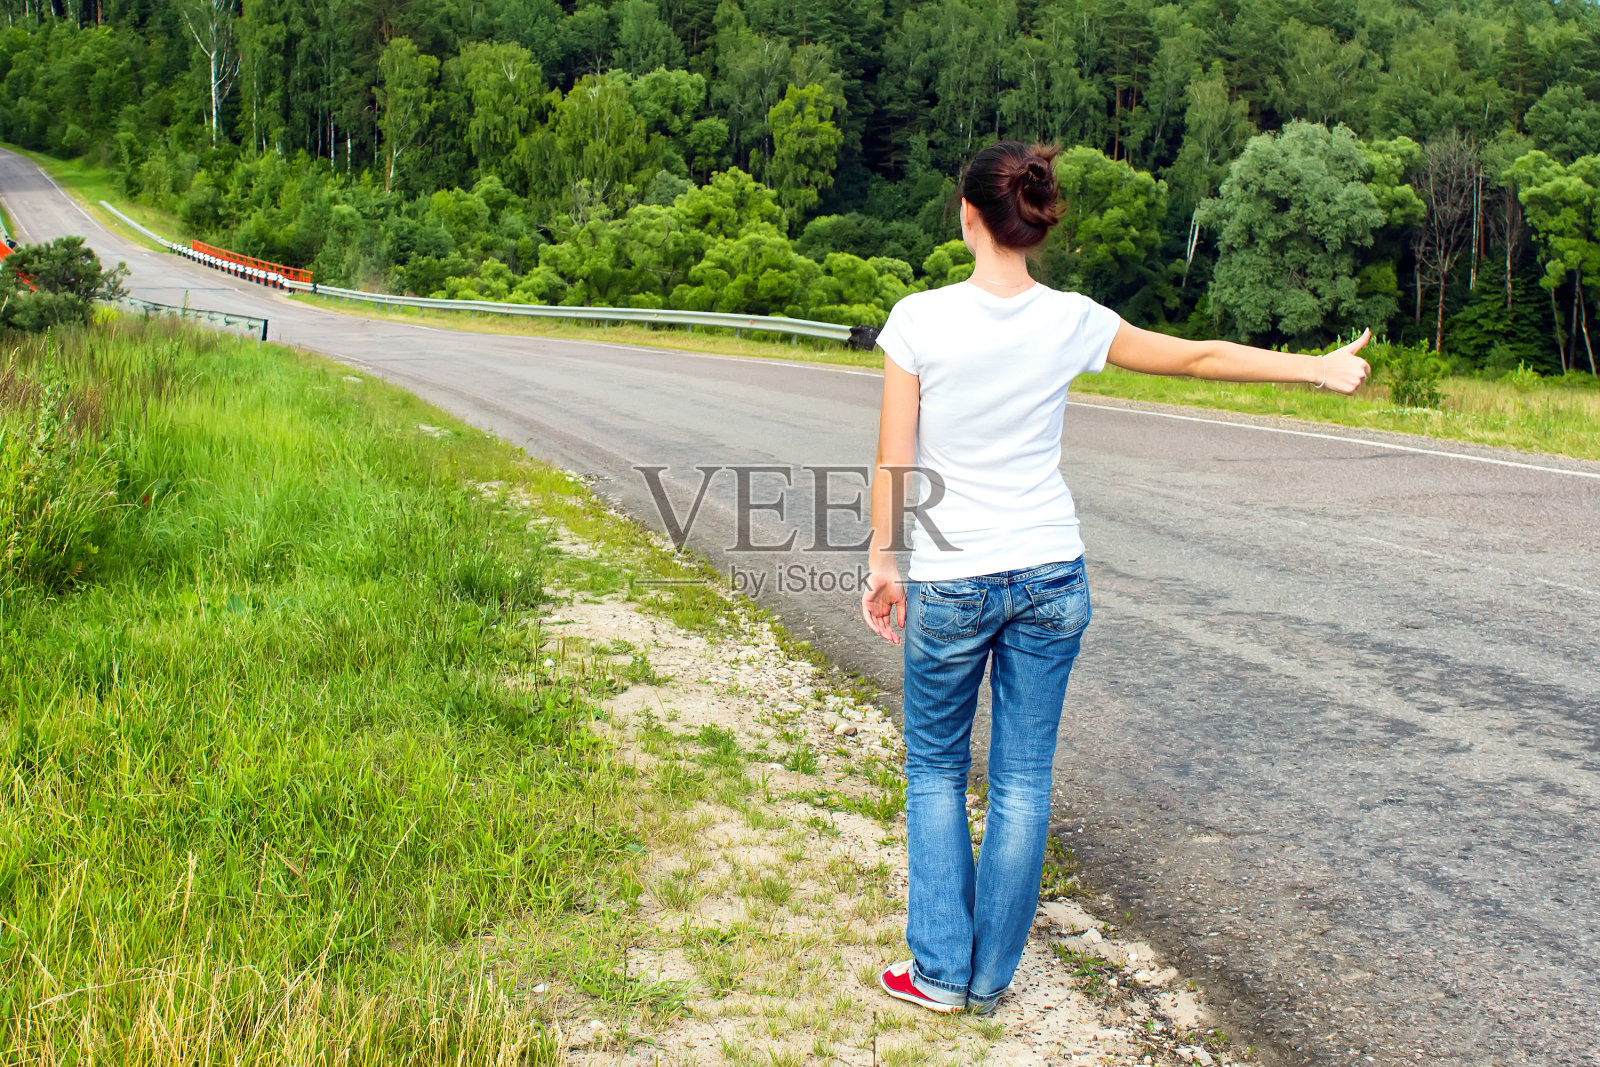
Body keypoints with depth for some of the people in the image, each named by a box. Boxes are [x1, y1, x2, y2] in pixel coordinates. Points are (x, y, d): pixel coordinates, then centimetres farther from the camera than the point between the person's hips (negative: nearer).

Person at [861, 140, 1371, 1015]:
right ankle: (991, 976, 24)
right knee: (1022, 782, 13)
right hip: (1052, 577, 2)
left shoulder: (919, 319, -12)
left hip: (950, 583, -2)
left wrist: (882, 561, 5)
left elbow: (893, 461, -8)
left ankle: (941, 970, 19)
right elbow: (1200, 358, 7)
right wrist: (1318, 368, 21)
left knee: (935, 769, 17)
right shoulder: (1071, 322, -4)